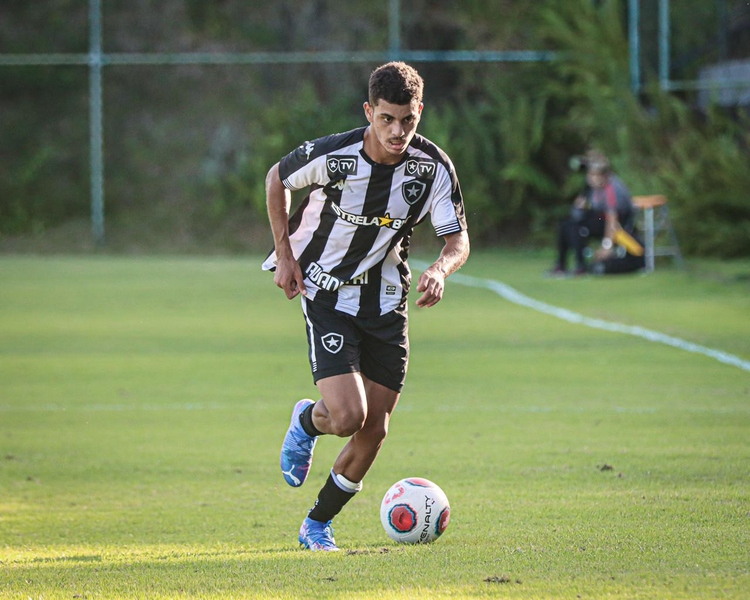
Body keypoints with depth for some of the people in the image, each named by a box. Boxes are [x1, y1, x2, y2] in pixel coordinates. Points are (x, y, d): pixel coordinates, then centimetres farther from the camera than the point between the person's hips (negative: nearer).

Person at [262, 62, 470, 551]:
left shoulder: (434, 167, -14)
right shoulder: (332, 156, -21)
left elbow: (458, 240, -8)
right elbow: (277, 179, -1)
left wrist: (441, 269, -30)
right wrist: (285, 254, -5)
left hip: (386, 299, 4)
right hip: (327, 291, -4)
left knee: (374, 428, 2)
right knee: (348, 417, -19)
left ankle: (318, 525, 23)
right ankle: (307, 423, 20)